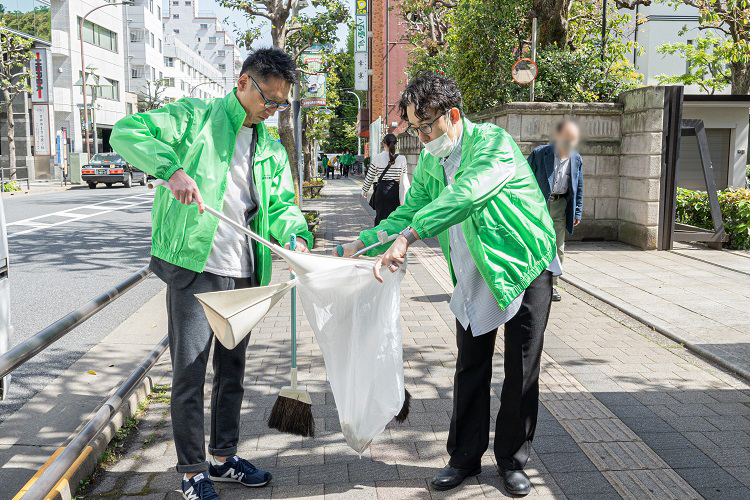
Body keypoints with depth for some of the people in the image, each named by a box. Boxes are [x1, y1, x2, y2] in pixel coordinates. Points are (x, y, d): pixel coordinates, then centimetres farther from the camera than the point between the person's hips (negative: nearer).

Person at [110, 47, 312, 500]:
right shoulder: (195, 116, -2)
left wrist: (295, 235, -13)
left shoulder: (272, 149, 15)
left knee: (232, 369, 16)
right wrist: (173, 170, -26)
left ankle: (223, 456, 33)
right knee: (190, 372, 0)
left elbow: (281, 204, 9)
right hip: (193, 268, -6)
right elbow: (126, 132, -11)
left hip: (244, 274, 6)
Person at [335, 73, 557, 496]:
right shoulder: (430, 163, 4)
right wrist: (359, 245, -7)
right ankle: (466, 457, 25)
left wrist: (407, 238, -44)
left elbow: (464, 196, -37)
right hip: (473, 278, 6)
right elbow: (408, 213, 7)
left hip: (524, 267, -6)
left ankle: (513, 460, 23)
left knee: (522, 372, 5)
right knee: (471, 368, 11)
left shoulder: (494, 142, -20)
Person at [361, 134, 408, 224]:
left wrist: (365, 190, 17)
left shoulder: (377, 158, -2)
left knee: (380, 215, 8)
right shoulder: (402, 159, 0)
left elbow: (370, 176, 4)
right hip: (395, 190, 0)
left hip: (381, 190, 0)